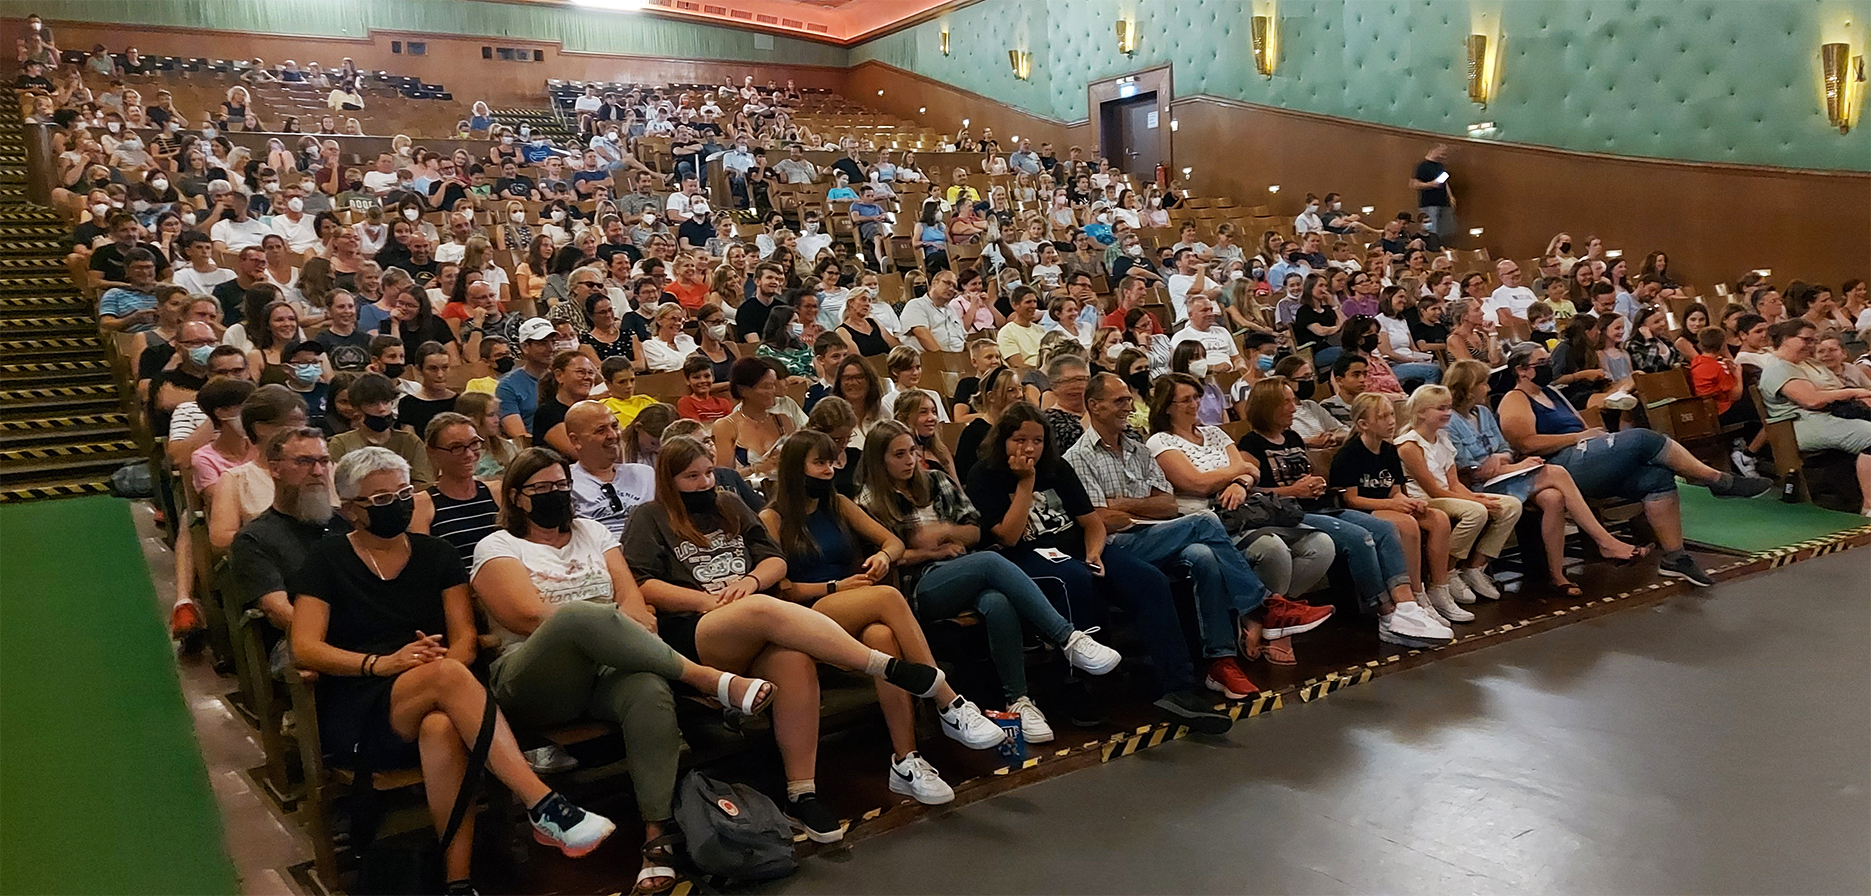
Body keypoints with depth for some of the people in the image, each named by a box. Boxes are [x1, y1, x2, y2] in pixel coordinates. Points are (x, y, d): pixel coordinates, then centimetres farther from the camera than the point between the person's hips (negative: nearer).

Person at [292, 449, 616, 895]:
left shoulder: (436, 554, 16)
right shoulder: (326, 562, 8)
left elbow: (465, 636, 7)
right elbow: (304, 649, -4)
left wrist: (446, 663, -18)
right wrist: (380, 663, -22)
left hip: (429, 708, 2)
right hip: (356, 712, -2)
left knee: (443, 728, -38)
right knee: (447, 676, -36)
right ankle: (544, 807, -43)